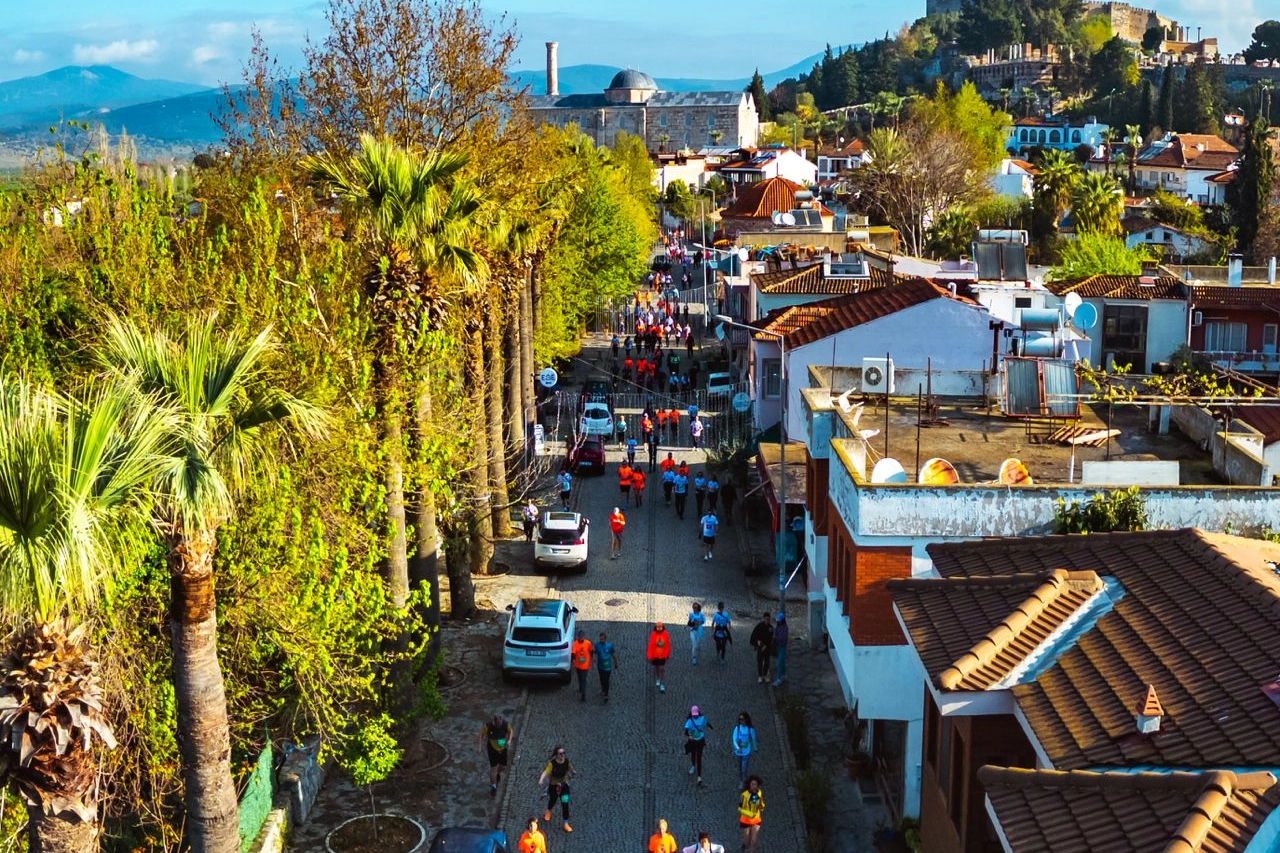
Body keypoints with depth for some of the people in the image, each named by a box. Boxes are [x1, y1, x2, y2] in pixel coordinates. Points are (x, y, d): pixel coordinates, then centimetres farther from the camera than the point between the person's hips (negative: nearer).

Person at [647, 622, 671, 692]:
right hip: (655, 655, 1)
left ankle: (662, 684, 1)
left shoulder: (666, 634, -11)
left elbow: (668, 645, -4)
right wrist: (650, 656, -7)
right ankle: (658, 679, 43)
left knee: (662, 669, -3)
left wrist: (667, 655, 0)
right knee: (656, 668, 19)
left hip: (663, 655, -1)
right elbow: (651, 646, -10)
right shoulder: (653, 635, -14)